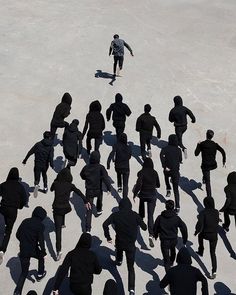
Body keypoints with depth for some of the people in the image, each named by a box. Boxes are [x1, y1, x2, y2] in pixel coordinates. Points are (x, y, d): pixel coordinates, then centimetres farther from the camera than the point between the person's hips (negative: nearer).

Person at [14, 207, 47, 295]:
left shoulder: (25, 221, 2)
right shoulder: (40, 226, -12)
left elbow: (17, 235, 8)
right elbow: (41, 241, -14)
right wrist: (43, 252, -2)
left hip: (23, 250, 4)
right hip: (33, 250, -4)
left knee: (24, 272, 12)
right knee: (41, 257, 33)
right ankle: (40, 274, 45)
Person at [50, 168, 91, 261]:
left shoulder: (56, 183, -5)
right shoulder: (70, 185, -6)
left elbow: (51, 189, 16)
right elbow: (79, 192, -17)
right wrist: (86, 201, -22)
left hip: (57, 208, -1)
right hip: (66, 208, 1)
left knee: (58, 229, -3)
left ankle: (59, 250, -12)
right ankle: (62, 223, 63)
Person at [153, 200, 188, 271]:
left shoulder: (160, 217, -10)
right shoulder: (176, 218, -10)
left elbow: (155, 228, 2)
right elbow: (184, 228, -6)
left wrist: (155, 235, 22)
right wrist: (185, 239, 7)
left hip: (164, 240, -3)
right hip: (174, 240, 3)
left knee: (166, 257, 1)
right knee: (172, 250, 34)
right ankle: (171, 262, 60)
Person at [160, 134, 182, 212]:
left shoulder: (166, 148, -4)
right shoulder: (178, 150, 0)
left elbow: (161, 155, -22)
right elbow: (180, 160, 8)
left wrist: (164, 166, -21)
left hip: (168, 170, 0)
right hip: (176, 171, 0)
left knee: (166, 176, 40)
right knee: (176, 189, 4)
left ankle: (168, 190, 29)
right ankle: (177, 207, -5)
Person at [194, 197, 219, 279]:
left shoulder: (203, 213, -19)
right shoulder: (216, 212, -6)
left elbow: (200, 224, -23)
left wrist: (196, 231, -5)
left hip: (205, 234, -2)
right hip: (214, 235, 2)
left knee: (200, 235, 36)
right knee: (213, 253, 10)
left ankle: (201, 252, 51)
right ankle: (214, 271, 1)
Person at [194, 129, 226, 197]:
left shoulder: (202, 144, -10)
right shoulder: (215, 144, -4)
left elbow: (196, 154, -3)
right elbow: (223, 152, -12)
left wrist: (198, 145, 10)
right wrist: (224, 161, -2)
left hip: (205, 165, -3)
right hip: (213, 165, 3)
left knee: (208, 182, 2)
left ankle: (209, 197, -1)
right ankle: (204, 179, 52)